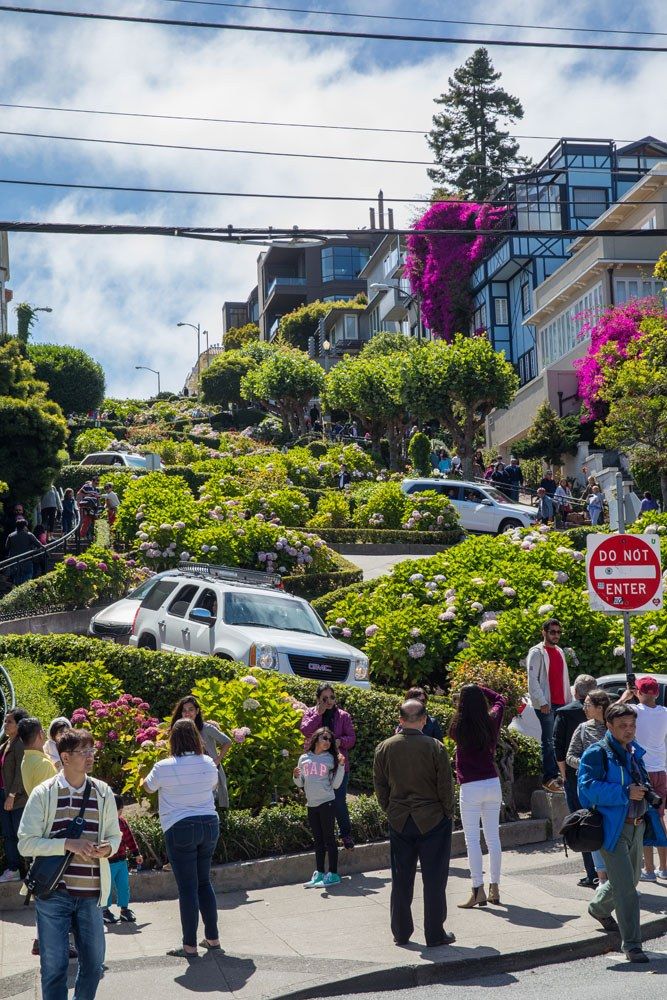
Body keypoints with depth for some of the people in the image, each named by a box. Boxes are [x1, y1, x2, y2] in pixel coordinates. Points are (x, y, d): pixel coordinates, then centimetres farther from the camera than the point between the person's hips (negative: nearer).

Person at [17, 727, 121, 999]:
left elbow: (114, 834, 14)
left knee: (94, 963, 11)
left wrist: (108, 848, -9)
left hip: (90, 894, 3)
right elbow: (25, 843, -8)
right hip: (53, 892, -3)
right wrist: (68, 844, -19)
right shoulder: (43, 793, -4)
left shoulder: (103, 792, 5)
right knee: (54, 966, 0)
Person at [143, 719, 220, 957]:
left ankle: (190, 946, 4)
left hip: (180, 829, -4)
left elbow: (147, 786, 8)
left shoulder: (164, 767, -11)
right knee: (204, 882, 17)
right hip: (209, 824, 5)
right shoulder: (208, 763, 1)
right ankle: (212, 937, 21)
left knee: (187, 887, -1)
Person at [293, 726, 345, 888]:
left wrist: (341, 765, -12)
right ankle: (319, 874, 16)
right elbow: (300, 784, 13)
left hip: (327, 803, -4)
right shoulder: (304, 758, 7)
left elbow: (335, 784, -4)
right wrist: (296, 776, -8)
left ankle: (333, 874, 3)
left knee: (328, 838, -1)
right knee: (318, 840, 11)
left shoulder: (330, 759, 0)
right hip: (311, 804, 4)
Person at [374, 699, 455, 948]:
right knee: (434, 878, 5)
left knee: (401, 878, 12)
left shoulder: (384, 748, -2)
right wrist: (448, 814, 5)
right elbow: (445, 786, -9)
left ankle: (401, 932, 19)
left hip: (399, 822, 3)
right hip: (432, 820, -3)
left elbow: (380, 786, 4)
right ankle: (435, 934, 10)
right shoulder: (435, 748, -11)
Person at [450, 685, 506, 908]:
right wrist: (479, 689, 17)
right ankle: (494, 887, 16)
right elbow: (500, 699, 18)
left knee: (472, 839, -2)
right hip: (493, 783, 4)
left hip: (470, 787, -4)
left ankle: (478, 891, -6)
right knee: (493, 837, 10)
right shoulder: (491, 722, -1)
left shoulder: (460, 725, -13)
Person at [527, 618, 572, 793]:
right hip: (546, 705, -7)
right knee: (549, 742, -7)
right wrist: (542, 702, -18)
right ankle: (548, 779, -5)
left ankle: (555, 775, 14)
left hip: (561, 703, 7)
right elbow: (532, 679, -12)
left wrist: (569, 700, 17)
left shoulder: (559, 652, 18)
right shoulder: (537, 652, -5)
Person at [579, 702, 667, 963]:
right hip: (613, 828, -8)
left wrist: (645, 790, 7)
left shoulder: (634, 751, 13)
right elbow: (588, 787, -23)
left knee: (630, 879, 23)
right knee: (625, 888, -10)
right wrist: (625, 793, -25)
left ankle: (598, 908, 49)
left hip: (637, 826, 8)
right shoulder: (597, 753, -13)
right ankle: (631, 944, -3)